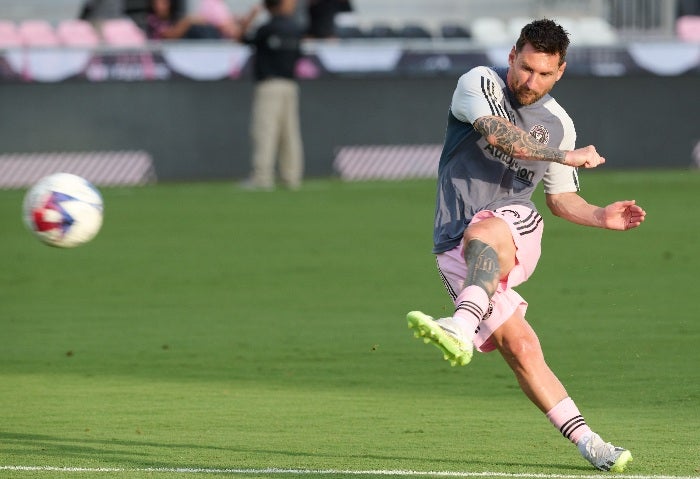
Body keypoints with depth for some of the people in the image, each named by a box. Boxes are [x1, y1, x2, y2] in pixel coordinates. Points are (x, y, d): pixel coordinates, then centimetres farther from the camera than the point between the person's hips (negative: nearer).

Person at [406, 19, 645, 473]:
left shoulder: (559, 124, 13)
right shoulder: (480, 83, 0)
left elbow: (560, 197, 26)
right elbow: (497, 134, -20)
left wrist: (602, 216, 7)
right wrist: (569, 156, -19)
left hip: (518, 227, 1)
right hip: (456, 249, -1)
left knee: (483, 233, -38)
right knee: (520, 349, -12)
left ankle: (463, 326, -66)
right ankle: (587, 442, -4)